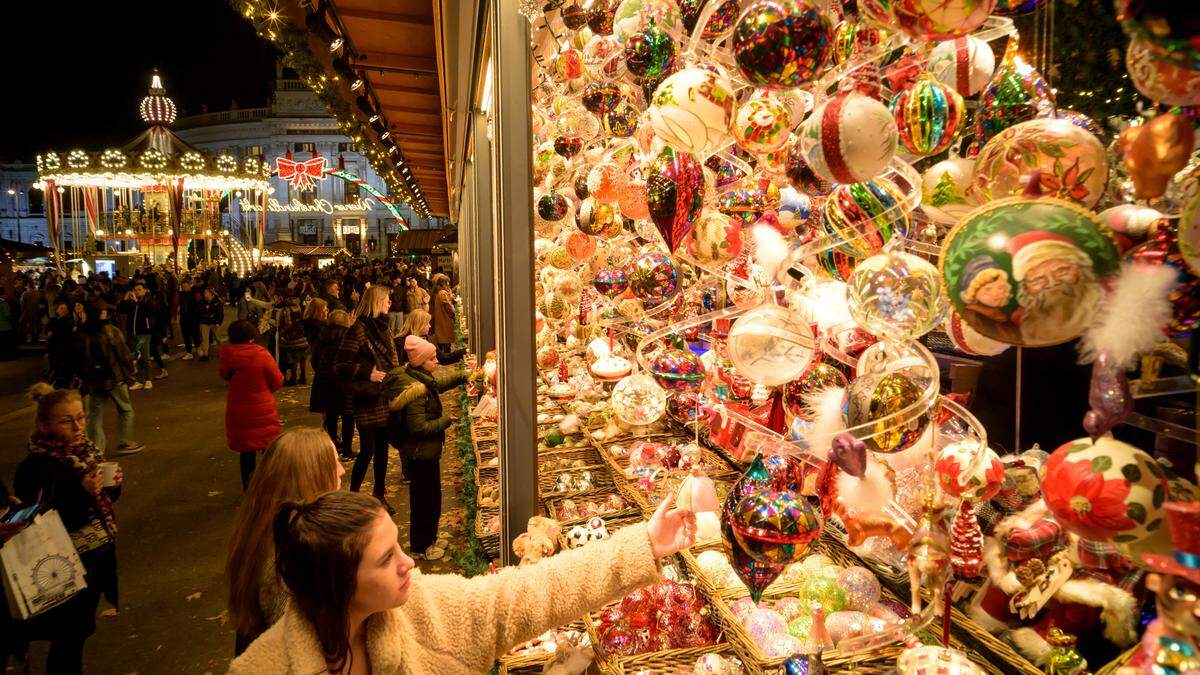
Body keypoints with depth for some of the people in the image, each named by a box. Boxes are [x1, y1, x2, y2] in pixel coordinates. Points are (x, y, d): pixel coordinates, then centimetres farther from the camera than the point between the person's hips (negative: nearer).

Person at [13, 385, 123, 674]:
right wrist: (82, 493, -31)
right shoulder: (35, 468, -20)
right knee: (69, 637, 6)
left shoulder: (86, 449, -2)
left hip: (100, 554, 6)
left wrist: (113, 483, -10)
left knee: (81, 631, 20)